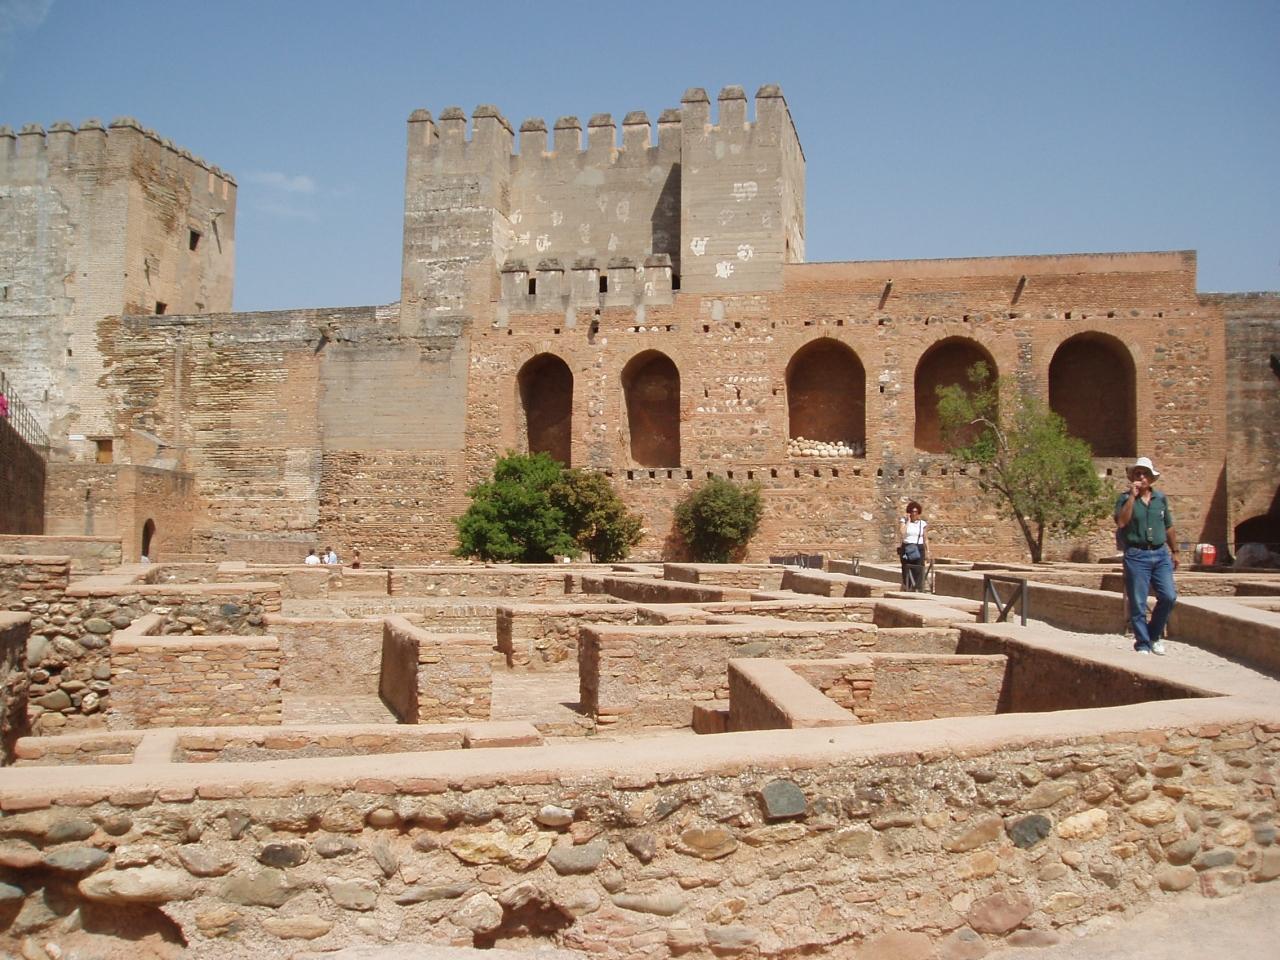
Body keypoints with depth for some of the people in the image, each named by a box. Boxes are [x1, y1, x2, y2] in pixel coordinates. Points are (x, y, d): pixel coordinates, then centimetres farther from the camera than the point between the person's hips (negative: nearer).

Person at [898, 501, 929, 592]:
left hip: (919, 550, 1)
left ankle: (918, 591, -10)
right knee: (906, 571, -4)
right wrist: (908, 521, -9)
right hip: (906, 549, -1)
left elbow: (926, 539, 12)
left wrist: (927, 553, 6)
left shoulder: (923, 523, 8)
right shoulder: (903, 521, 3)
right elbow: (902, 534, -14)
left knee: (918, 571, -9)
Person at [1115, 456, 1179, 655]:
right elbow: (1121, 522, -17)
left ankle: (1154, 634, 17)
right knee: (1138, 604, -2)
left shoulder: (1161, 498, 12)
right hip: (1136, 555, -3)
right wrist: (1132, 496, -17)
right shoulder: (1125, 499, 0)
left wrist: (1174, 551, 21)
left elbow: (1169, 527, 20)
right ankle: (1142, 644, 9)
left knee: (1169, 597, -5)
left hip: (1160, 553, 4)